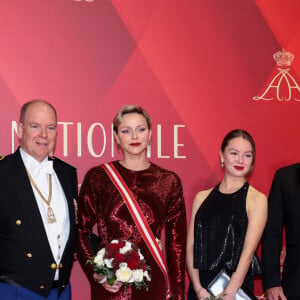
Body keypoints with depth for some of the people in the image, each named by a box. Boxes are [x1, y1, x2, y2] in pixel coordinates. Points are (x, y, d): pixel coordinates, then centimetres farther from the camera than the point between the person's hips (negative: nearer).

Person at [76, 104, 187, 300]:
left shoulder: (169, 181, 3)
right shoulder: (97, 177, 0)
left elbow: (176, 242, 5)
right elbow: (82, 231, 3)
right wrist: (96, 274, -9)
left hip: (152, 283, 1)